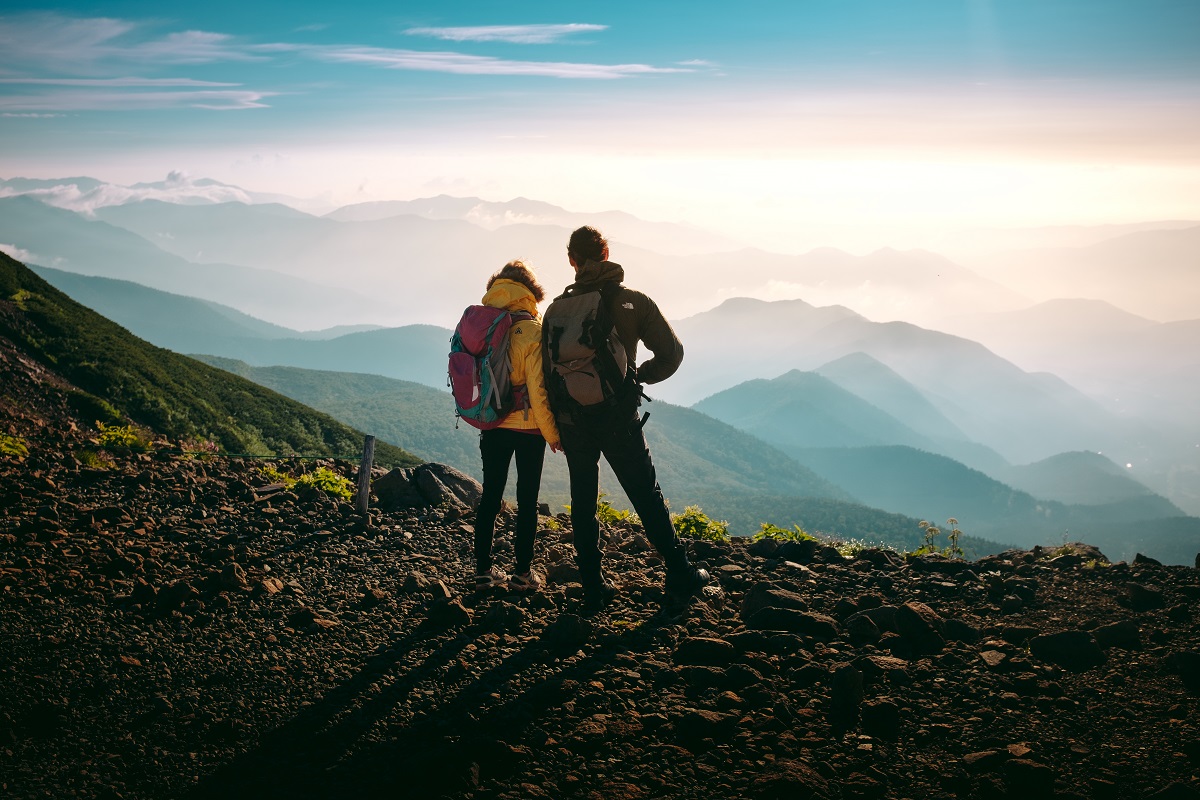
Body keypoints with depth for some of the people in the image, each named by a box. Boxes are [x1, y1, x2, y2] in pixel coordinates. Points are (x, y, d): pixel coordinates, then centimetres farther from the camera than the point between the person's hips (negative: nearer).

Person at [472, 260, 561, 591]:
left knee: (490, 496, 11)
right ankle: (523, 573, 8)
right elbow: (537, 388, -15)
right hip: (528, 428, -4)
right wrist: (552, 433, -7)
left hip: (491, 425, 4)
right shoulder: (532, 331, -14)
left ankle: (483, 569, 14)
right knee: (527, 500, 4)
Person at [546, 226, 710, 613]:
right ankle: (680, 574, 15)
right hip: (619, 417, -2)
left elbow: (546, 369, 1)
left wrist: (555, 422, 11)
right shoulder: (634, 302, -3)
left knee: (583, 504, 11)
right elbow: (671, 353, -4)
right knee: (648, 498, 8)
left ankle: (594, 588, 14)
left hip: (573, 419, 2)